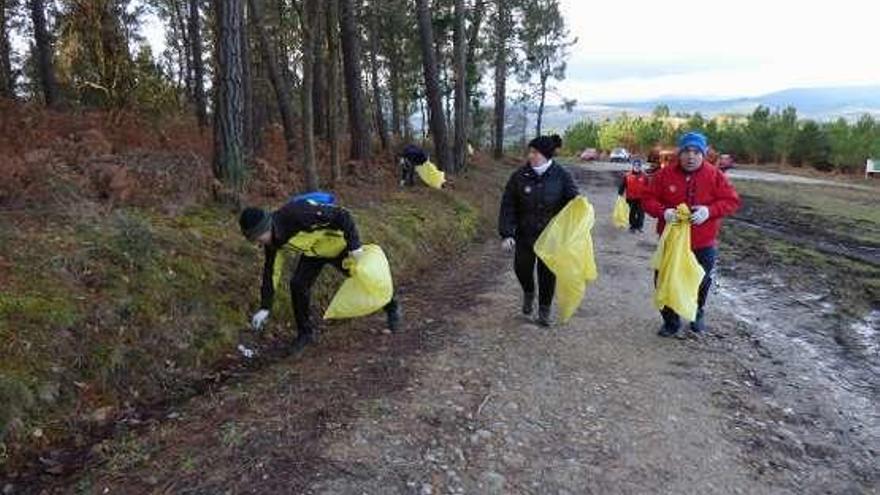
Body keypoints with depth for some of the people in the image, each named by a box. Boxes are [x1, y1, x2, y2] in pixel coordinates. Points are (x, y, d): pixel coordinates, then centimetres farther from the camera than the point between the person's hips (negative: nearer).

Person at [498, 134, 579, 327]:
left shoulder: (561, 176, -8)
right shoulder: (520, 176, -6)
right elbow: (508, 206, -5)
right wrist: (507, 234, -12)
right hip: (525, 234, 1)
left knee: (548, 273, 7)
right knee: (522, 267, 5)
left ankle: (544, 310, 26)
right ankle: (528, 293, 39)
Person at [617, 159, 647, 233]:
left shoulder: (644, 176, -2)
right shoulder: (627, 176, -4)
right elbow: (622, 186, 1)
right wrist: (620, 194, 0)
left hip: (641, 199, 0)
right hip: (631, 199, 0)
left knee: (641, 213, 5)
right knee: (632, 213, 9)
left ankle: (640, 226, 22)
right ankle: (633, 226, 20)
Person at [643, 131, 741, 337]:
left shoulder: (715, 175, -6)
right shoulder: (665, 174, -6)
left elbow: (732, 201, -6)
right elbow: (648, 199, -2)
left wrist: (709, 211, -25)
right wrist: (663, 212, -23)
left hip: (704, 243, 0)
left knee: (701, 282, 16)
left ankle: (697, 314, 42)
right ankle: (671, 320, 23)